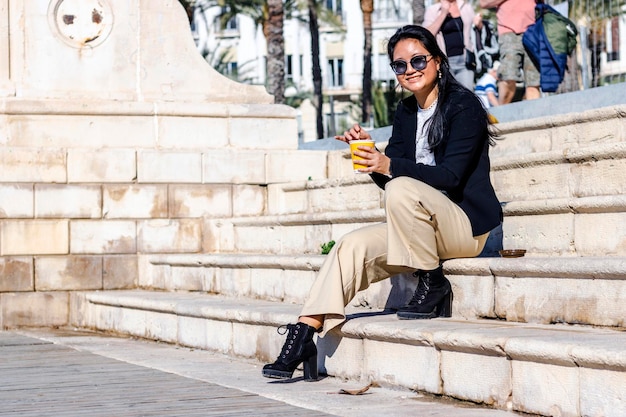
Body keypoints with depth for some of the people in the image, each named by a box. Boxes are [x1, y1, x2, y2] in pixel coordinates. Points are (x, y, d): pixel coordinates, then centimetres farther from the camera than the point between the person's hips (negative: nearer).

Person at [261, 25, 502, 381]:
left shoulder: (463, 105, -10)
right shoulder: (406, 113, 13)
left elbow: (451, 175, -21)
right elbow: (388, 177, 10)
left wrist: (390, 166, -29)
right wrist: (369, 151, -9)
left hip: (469, 224, -8)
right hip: (425, 229, 8)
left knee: (401, 189, -33)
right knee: (352, 248, -10)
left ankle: (433, 285, -19)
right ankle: (301, 341, -15)